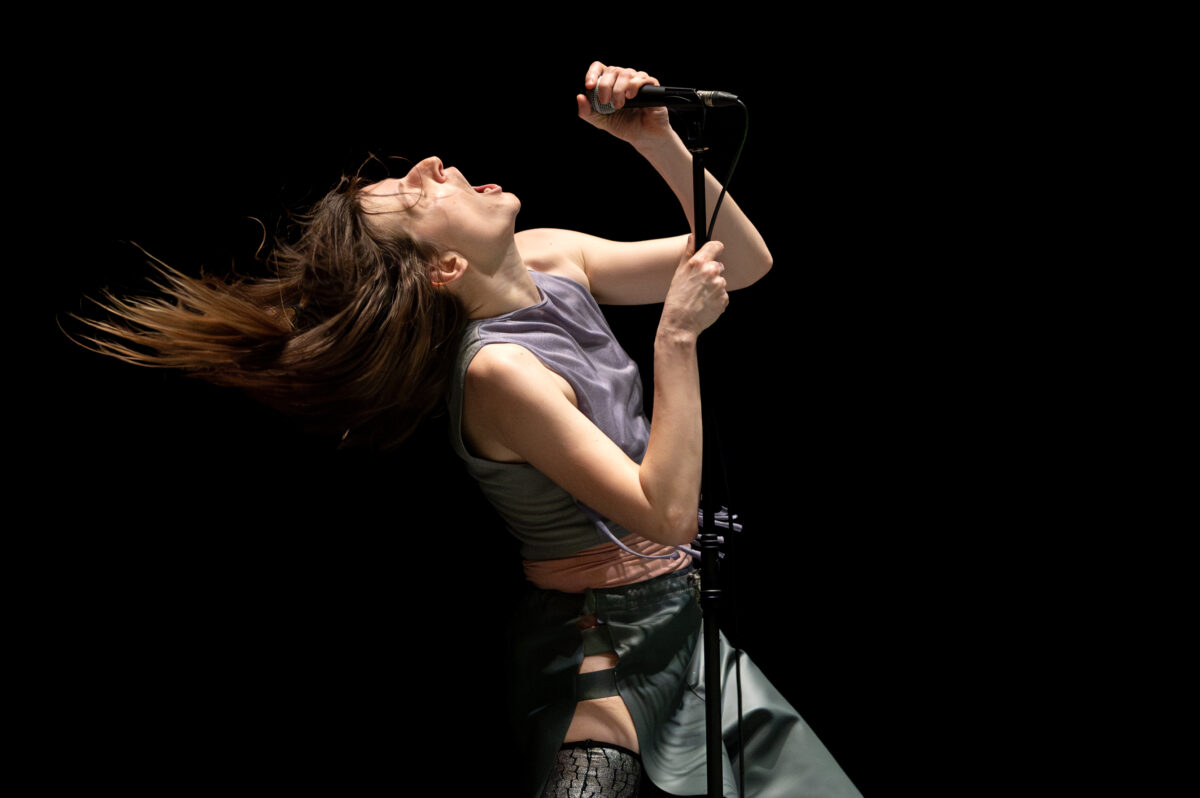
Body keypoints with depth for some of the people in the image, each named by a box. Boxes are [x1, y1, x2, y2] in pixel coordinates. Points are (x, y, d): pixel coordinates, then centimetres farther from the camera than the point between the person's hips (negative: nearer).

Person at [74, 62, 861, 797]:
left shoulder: (548, 258, -3)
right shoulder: (499, 371, -27)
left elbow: (744, 263, 2)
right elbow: (668, 513, -27)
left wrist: (659, 140, -11)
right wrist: (677, 337, -28)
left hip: (678, 619, 8)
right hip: (604, 652, -8)